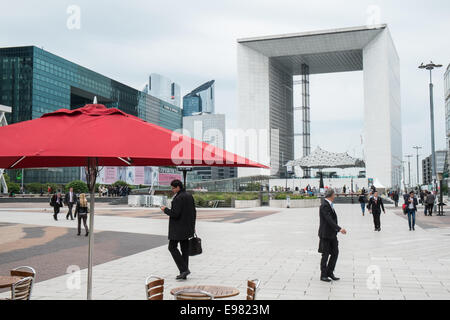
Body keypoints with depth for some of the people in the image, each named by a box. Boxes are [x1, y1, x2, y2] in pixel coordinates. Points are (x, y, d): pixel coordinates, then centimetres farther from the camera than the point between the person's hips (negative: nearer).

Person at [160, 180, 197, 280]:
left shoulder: (178, 198, -19)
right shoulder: (189, 196, 9)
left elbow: (175, 214, -24)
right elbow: (194, 212, 13)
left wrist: (165, 210, -7)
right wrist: (193, 226, 21)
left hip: (178, 228, -9)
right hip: (187, 227, 9)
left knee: (172, 247, 1)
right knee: (185, 249, 10)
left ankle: (184, 269, -6)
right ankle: (184, 273, 15)